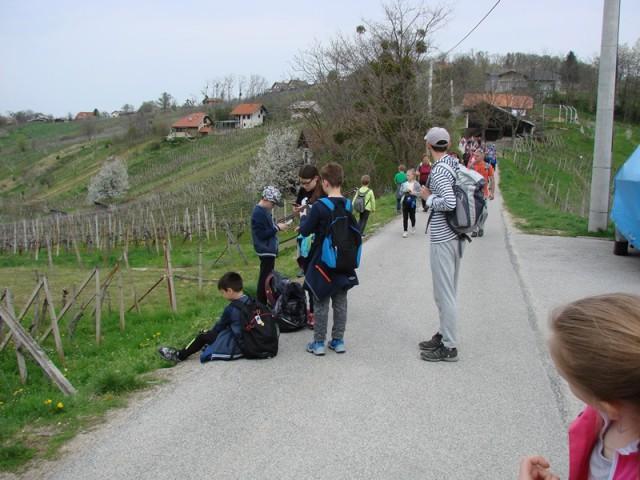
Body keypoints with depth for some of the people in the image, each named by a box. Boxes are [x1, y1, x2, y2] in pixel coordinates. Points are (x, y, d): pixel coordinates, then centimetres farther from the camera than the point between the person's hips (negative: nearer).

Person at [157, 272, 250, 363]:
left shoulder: (230, 309, -16)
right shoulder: (249, 301, 3)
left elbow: (220, 325, 1)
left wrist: (211, 330, 23)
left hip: (235, 347, -7)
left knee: (203, 336, 9)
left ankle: (179, 356, 21)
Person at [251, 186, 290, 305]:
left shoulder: (264, 211, 12)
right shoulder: (259, 213, -19)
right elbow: (262, 234, -24)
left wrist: (277, 226, 4)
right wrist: (277, 228, -20)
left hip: (269, 249, 11)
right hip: (266, 250, -11)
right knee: (265, 278, -5)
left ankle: (265, 302, 27)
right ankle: (261, 304, 1)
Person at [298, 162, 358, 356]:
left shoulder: (319, 207, -18)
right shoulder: (347, 205, -1)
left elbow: (305, 231, -12)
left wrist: (303, 217, 9)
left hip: (322, 262, -5)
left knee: (321, 303, 5)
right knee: (340, 302, 13)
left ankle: (318, 343, 13)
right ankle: (338, 340, 20)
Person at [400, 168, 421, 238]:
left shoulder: (416, 184, -4)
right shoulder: (404, 184, 4)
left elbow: (419, 193, -7)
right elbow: (400, 192, 0)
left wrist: (413, 192, -21)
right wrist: (405, 190, -16)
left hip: (413, 202, -2)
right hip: (405, 202, 2)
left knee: (412, 216, 10)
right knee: (405, 217, 1)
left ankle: (413, 227, 38)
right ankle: (405, 231, 4)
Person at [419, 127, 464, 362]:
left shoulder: (438, 171, -18)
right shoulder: (456, 164, 8)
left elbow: (449, 203, -29)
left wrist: (429, 197, -12)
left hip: (442, 239, -9)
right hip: (455, 236, 10)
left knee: (444, 294, -2)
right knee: (447, 291, 19)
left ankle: (449, 347, 7)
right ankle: (444, 335, 31)